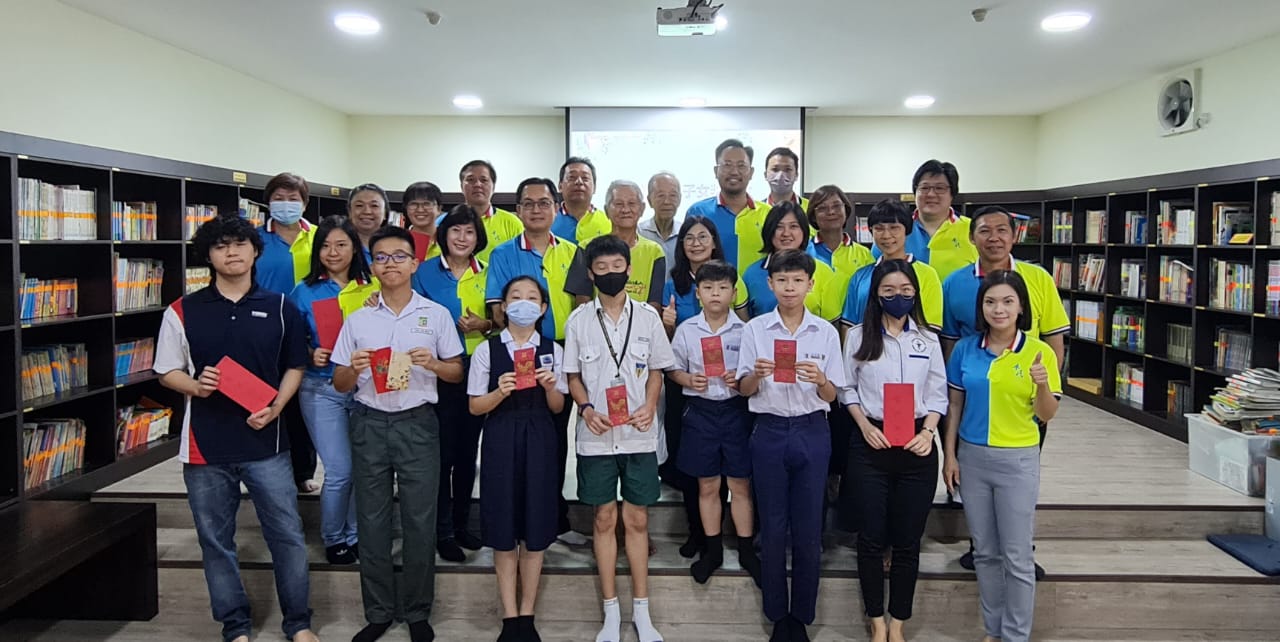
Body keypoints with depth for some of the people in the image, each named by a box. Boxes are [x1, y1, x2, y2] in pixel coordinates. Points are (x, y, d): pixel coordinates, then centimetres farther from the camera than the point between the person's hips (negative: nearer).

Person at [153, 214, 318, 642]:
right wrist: (195, 386, -15)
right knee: (216, 540, 10)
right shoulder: (183, 312, 2)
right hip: (205, 445, 1)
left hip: (266, 442, 0)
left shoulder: (280, 307, 3)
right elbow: (167, 372, 7)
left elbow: (295, 367, 8)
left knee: (287, 534, 3)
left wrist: (275, 407, -9)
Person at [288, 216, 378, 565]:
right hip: (322, 389, -2)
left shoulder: (372, 289, 4)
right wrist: (311, 356, -15)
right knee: (340, 471, -3)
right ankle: (333, 538, 20)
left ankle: (355, 535, 25)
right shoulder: (304, 292, 1)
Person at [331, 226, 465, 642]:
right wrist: (354, 368, -13)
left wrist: (432, 363, -14)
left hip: (417, 423, -2)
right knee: (371, 521, 7)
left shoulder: (436, 314, 4)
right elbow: (340, 384, 9)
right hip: (369, 424, 2)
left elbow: (457, 373, 7)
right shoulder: (357, 320, 8)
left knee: (420, 521, 3)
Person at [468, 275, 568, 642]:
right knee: (503, 529, 4)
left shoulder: (552, 350, 4)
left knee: (535, 529, 6)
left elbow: (557, 407, 7)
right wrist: (500, 392, -18)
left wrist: (550, 386, -12)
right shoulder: (487, 349, -1)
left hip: (538, 439, 1)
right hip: (500, 439, -1)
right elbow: (475, 407, -1)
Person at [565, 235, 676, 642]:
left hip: (639, 435, 0)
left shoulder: (647, 316, 2)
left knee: (637, 519, 7)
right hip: (596, 436, 0)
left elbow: (656, 371, 8)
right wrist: (586, 409, -12)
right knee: (605, 519, 7)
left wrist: (650, 406, -10)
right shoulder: (579, 320, 1)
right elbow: (573, 375, 5)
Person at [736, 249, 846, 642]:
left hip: (811, 433, 0)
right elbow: (744, 390, 3)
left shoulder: (825, 332, 2)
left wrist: (820, 380, -18)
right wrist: (757, 374, -18)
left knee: (808, 531, 5)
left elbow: (831, 396, 3)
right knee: (772, 529, 7)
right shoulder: (755, 329, 1)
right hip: (770, 432, 0)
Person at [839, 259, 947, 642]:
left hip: (916, 447, 1)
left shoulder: (928, 339, 7)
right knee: (872, 537, 5)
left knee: (907, 540, 7)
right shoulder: (859, 336, 3)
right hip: (871, 445, -1)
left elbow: (938, 394, 7)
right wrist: (865, 426, -9)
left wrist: (928, 431, -10)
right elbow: (847, 389, 5)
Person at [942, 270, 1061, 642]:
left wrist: (1042, 386, -25)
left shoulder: (1039, 352, -7)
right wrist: (949, 455, 3)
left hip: (1017, 460, -3)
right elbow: (954, 405, 7)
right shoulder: (964, 349, 1)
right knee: (985, 552, 14)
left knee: (1017, 556, 3)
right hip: (972, 458, 3)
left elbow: (1047, 415, -5)